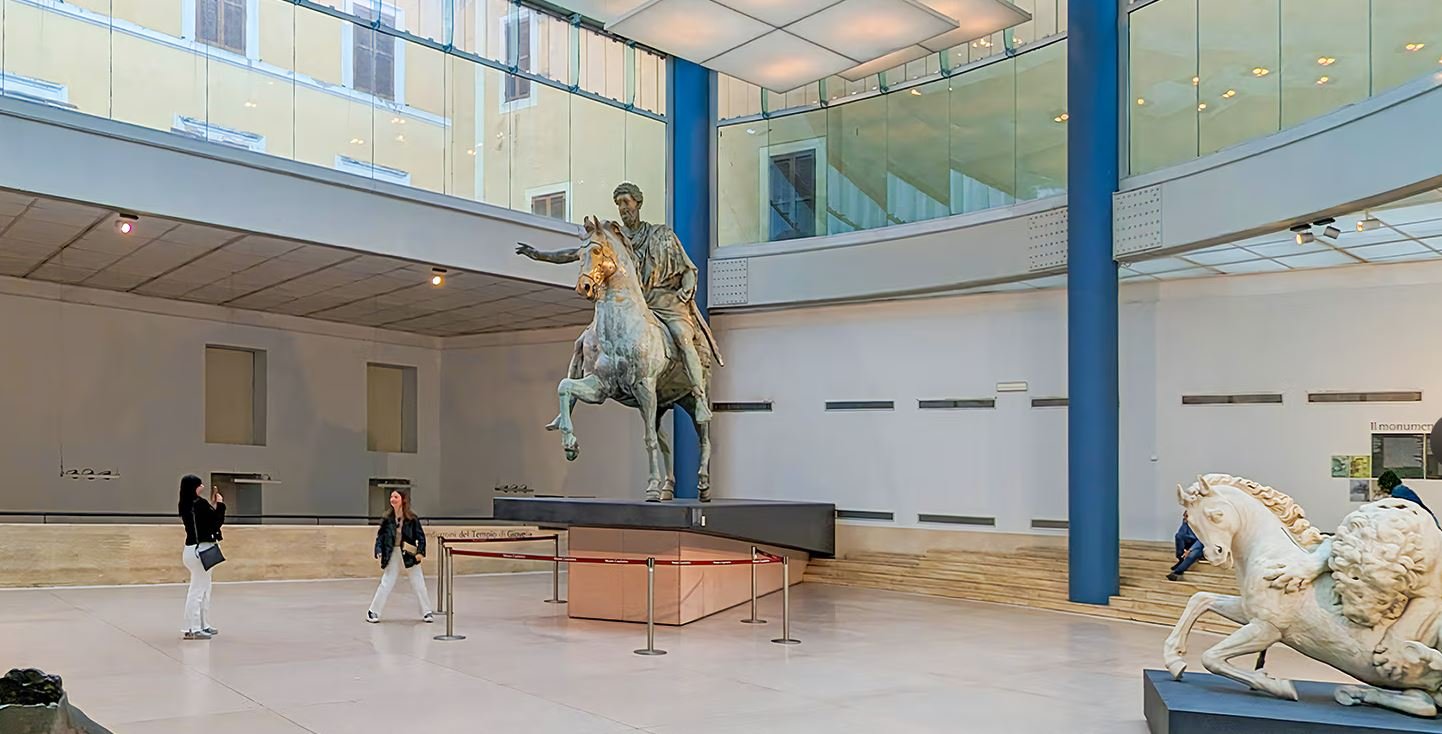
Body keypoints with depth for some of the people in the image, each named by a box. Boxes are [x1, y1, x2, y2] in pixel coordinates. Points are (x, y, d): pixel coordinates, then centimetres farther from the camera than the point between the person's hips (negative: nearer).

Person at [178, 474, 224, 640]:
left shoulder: (186, 505, 10)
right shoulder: (200, 503, -17)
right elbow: (217, 521, -13)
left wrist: (213, 506, 11)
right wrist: (220, 504, -2)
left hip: (193, 549, 10)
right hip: (201, 549, -10)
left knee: (204, 589, 17)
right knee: (198, 590, -5)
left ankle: (204, 626, 23)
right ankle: (193, 629, -3)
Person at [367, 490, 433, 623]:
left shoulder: (412, 518, -7)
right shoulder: (387, 518, -2)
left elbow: (420, 536, -5)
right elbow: (380, 535, 2)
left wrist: (420, 552, -15)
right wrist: (379, 551, -11)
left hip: (409, 554, -1)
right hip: (392, 554, 1)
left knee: (418, 584, 4)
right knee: (386, 584, 3)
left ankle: (427, 612, 14)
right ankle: (373, 612, 15)